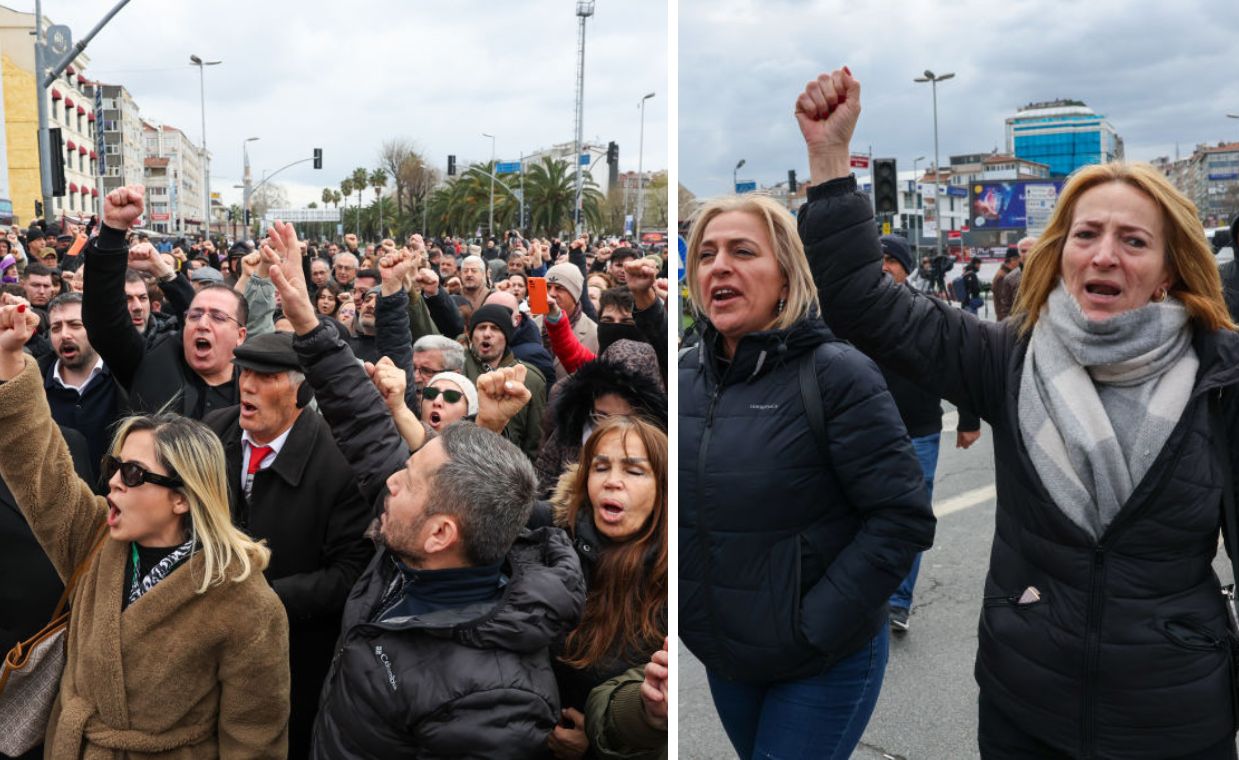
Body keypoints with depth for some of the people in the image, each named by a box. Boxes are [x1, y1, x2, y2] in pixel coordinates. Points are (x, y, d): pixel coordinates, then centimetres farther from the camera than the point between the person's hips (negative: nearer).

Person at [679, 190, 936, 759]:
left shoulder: (836, 375, -17)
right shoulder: (687, 375, 0)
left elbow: (903, 517, -19)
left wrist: (813, 627, -20)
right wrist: (689, 613, 1)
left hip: (825, 665, -5)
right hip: (721, 658, 6)